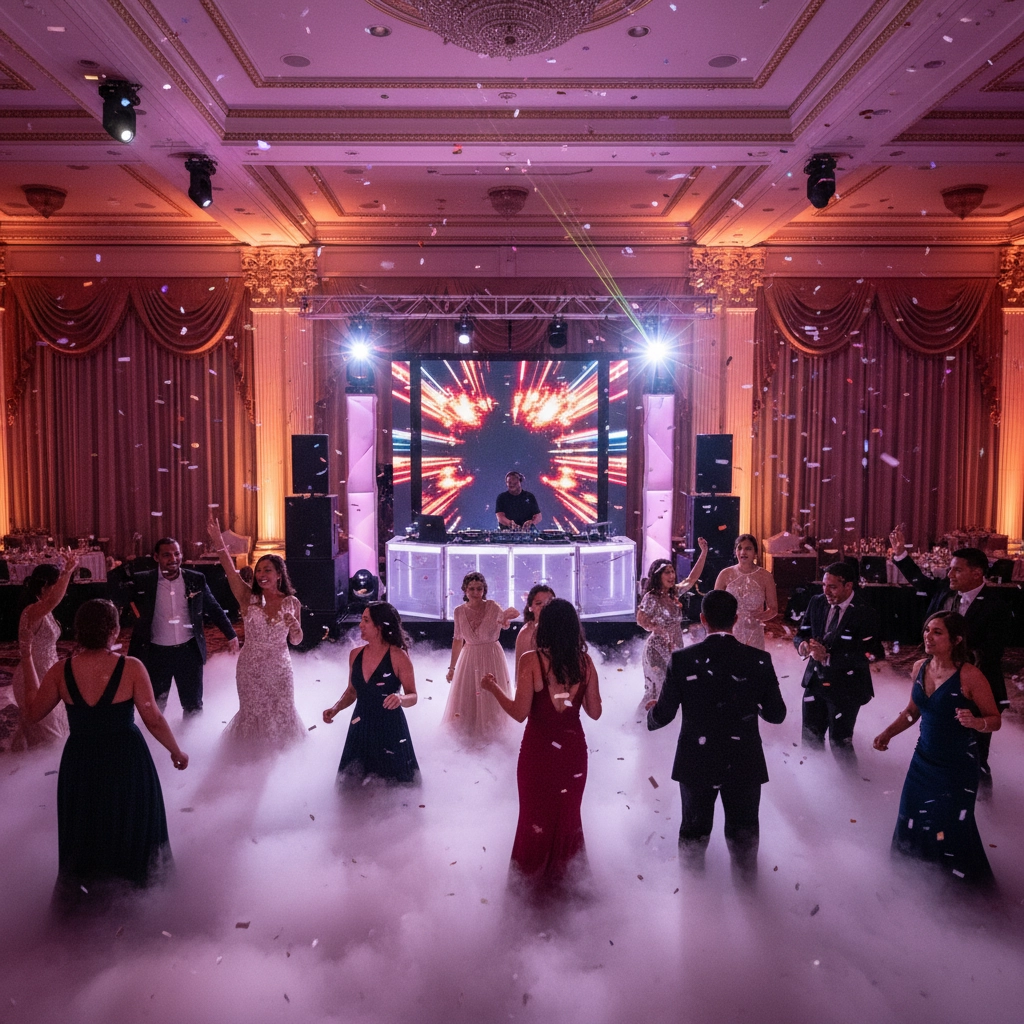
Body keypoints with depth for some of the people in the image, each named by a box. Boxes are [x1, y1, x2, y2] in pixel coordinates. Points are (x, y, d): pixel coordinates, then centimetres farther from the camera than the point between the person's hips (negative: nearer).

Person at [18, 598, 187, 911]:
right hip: (126, 759, -2)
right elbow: (154, 721, -17)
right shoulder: (131, 668, -20)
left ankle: (83, 891, 42)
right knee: (129, 823, 24)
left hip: (80, 762, 2)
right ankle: (134, 877, 44)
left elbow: (33, 712, 1)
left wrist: (27, 660, 7)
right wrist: (176, 751, 0)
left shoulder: (60, 671, -14)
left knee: (86, 826, 24)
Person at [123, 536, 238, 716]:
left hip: (189, 650, 1)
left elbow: (214, 609, 6)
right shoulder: (142, 581, -8)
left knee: (193, 706, 16)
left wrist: (231, 634, 8)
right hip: (156, 652, -1)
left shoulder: (196, 579, -4)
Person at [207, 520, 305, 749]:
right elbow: (231, 572, -29)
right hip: (250, 666, -1)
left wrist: (294, 625, -21)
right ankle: (254, 740, 43)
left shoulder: (292, 602, -6)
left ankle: (280, 739, 44)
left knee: (281, 710, 16)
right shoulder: (249, 599, -10)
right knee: (252, 710, 15)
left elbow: (296, 641, 2)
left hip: (279, 666, 1)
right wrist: (219, 546, -45)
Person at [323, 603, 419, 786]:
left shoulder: (398, 656, -13)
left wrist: (400, 699, -30)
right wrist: (336, 708, -1)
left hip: (390, 729, -5)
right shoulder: (355, 654, 3)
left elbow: (412, 696, -8)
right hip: (360, 729, 5)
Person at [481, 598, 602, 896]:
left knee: (536, 816, 17)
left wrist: (493, 687, -4)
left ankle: (534, 879, 33)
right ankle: (565, 878, 39)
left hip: (539, 749, -3)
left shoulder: (532, 660, -17)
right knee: (568, 815, 22)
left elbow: (520, 713, -18)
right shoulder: (585, 662, -6)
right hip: (573, 748, 3)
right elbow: (595, 712, 0)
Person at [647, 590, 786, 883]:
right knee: (744, 833, 20)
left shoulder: (682, 660, -16)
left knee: (695, 831, 20)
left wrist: (652, 710, 13)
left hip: (696, 763, 0)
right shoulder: (759, 661, -13)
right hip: (745, 764, 0)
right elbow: (776, 714, -4)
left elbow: (662, 716, -10)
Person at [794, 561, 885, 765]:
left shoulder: (864, 614, -17)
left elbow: (867, 655, -21)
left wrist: (829, 658, -30)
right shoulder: (817, 602, -1)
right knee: (810, 738, 16)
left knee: (840, 743, 2)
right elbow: (801, 633, 5)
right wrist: (803, 644, -19)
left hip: (845, 687, -5)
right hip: (815, 680, 6)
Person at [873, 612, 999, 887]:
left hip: (957, 768, -6)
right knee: (911, 825, 14)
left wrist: (976, 722, -33)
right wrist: (888, 732, 5)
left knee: (951, 833, 1)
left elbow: (995, 719, -12)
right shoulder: (920, 668, -2)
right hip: (924, 759, 6)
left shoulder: (970, 676, -20)